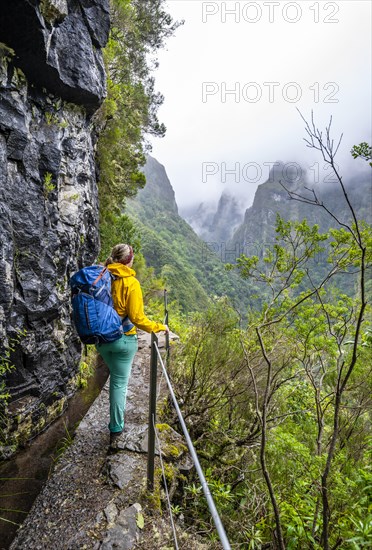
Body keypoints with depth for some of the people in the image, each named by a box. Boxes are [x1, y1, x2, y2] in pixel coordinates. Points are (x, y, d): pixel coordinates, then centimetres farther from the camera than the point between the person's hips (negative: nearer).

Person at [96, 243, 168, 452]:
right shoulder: (131, 282, -17)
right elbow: (137, 318, -17)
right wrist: (160, 327, -3)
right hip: (124, 339, -5)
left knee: (116, 377, 28)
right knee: (120, 383, 9)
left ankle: (117, 423, 40)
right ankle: (116, 432, 17)